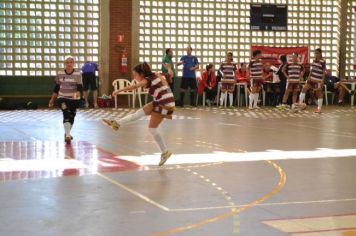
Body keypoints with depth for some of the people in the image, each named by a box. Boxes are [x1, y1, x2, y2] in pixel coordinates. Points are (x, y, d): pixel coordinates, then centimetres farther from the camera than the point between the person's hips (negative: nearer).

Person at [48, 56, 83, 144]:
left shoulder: (78, 74, -9)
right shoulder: (60, 74, -3)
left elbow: (80, 87, -16)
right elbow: (56, 88, 6)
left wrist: (77, 93, -39)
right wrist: (52, 100, 8)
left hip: (74, 99, 1)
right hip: (62, 98, -1)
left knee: (71, 116, 12)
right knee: (66, 114, -22)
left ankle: (67, 133, 37)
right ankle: (67, 135, -28)